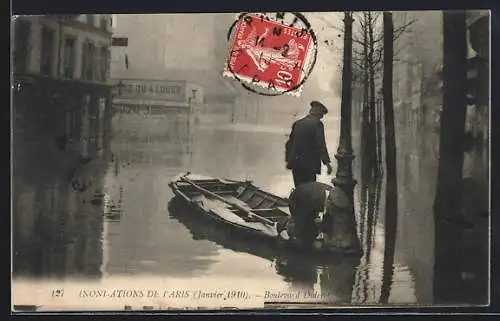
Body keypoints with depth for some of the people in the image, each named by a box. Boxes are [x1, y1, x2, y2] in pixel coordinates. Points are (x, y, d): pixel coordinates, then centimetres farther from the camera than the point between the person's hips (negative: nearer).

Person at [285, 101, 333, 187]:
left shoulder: (297, 123, 12)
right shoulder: (317, 124, -7)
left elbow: (289, 143, 17)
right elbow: (320, 144, -14)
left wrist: (288, 160, 27)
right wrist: (327, 162, -12)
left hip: (295, 163, 6)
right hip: (309, 164, -6)